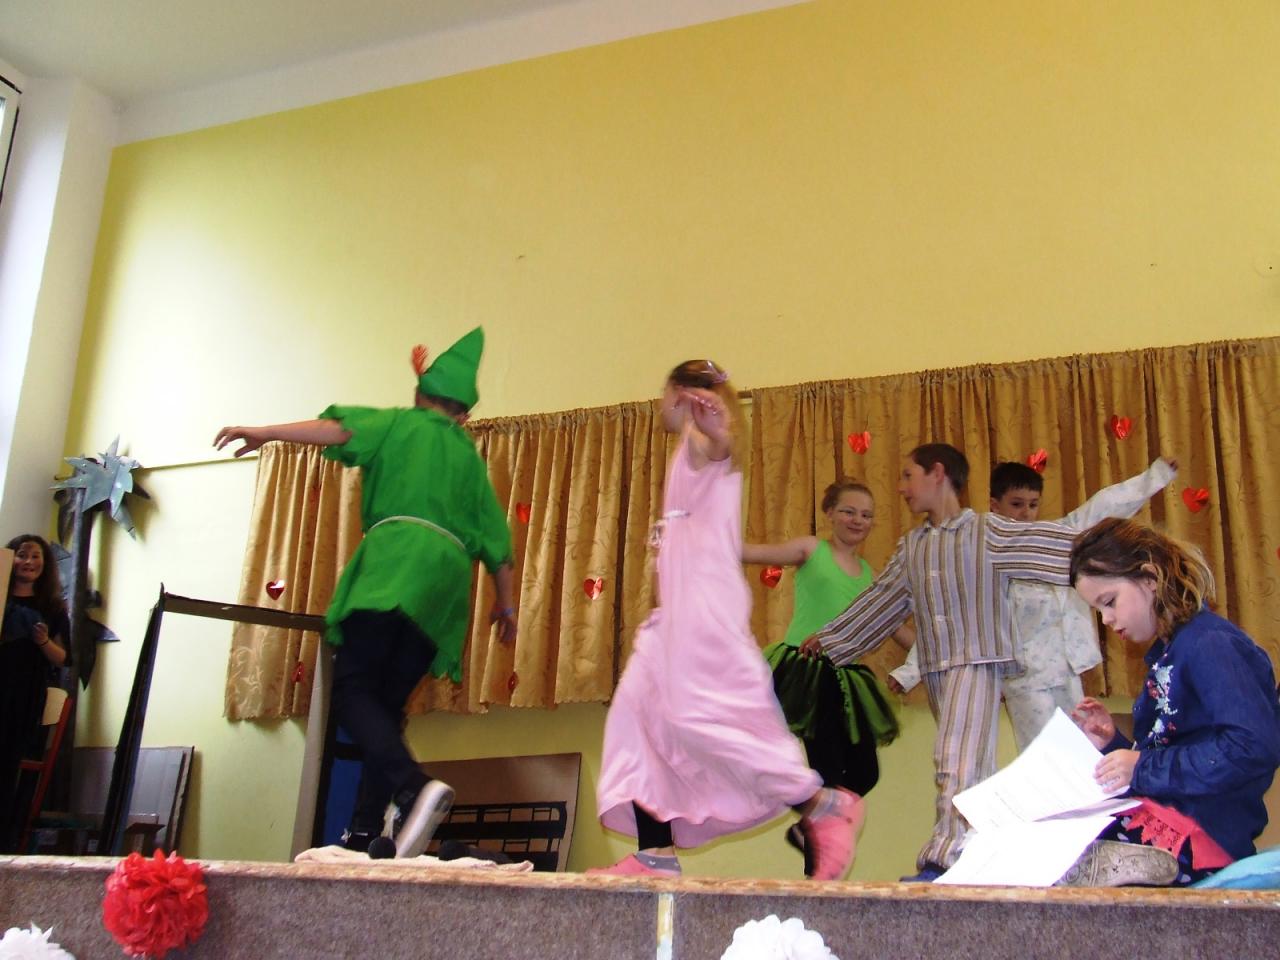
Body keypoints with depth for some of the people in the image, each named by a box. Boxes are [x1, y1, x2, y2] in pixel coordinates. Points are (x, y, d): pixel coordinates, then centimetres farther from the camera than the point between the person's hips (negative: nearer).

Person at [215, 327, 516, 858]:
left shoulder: (401, 423, 17)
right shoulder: (469, 455, 28)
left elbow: (340, 429, -1)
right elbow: (496, 540, 25)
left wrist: (264, 432, 2)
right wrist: (505, 603, 33)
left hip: (395, 559, -5)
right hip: (449, 571, 5)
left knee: (353, 690, -12)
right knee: (386, 703, 9)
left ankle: (413, 787, -36)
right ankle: (363, 834, 1)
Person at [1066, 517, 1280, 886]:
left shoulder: (1210, 643, -9)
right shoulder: (1168, 654, 20)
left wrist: (1143, 769, -16)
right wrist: (1113, 744, 7)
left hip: (1200, 835, -10)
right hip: (1163, 820, 10)